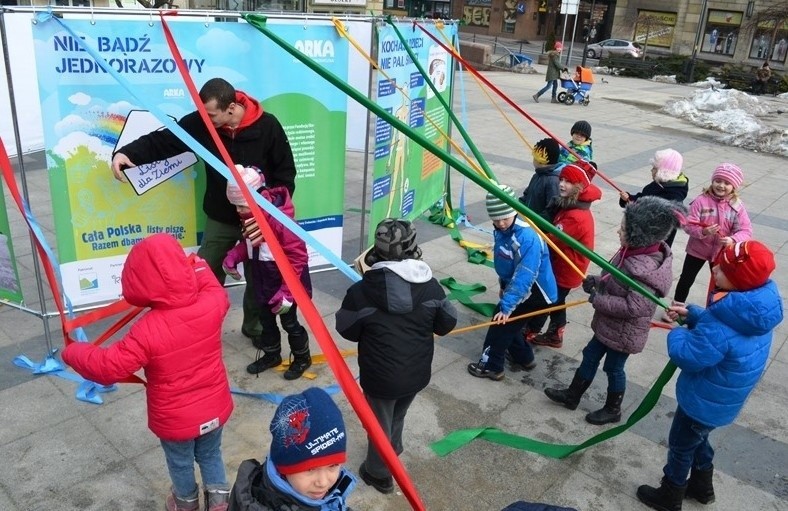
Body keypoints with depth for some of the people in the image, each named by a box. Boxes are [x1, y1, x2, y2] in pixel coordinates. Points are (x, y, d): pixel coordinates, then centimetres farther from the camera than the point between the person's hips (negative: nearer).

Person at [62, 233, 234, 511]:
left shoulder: (149, 330, -32)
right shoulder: (211, 304, -20)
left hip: (175, 419, -3)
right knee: (211, 455, 29)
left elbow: (108, 367, -25)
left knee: (180, 463, 27)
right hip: (215, 408, 3)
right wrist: (199, 266, 21)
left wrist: (72, 352, -6)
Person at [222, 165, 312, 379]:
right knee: (265, 319, 20)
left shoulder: (280, 219, -30)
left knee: (289, 321, 8)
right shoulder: (250, 217, -4)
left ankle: (302, 358, 30)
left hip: (285, 282, -8)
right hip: (262, 281, 8)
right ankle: (271, 355, 41)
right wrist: (233, 257, -5)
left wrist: (286, 291, -24)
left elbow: (297, 256, -26)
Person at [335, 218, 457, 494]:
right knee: (397, 417, 31)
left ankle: (378, 474, 44)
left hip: (381, 377, -4)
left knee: (380, 424, 22)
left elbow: (347, 331, -7)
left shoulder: (361, 291, -22)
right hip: (417, 374, 4)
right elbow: (447, 325, 0)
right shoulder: (431, 286, -13)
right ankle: (393, 453, 57)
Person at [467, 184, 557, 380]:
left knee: (501, 324, -1)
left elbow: (524, 277, -36)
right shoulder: (501, 231, -5)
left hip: (535, 293, -8)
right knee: (503, 320, 16)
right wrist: (504, 285, 21)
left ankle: (490, 366, 18)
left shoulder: (528, 238, -33)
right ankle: (524, 358, 36)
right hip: (516, 287, 8)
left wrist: (507, 305, -37)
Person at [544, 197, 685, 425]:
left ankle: (612, 410, 39)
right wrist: (596, 281, -7)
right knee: (590, 356, 22)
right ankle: (572, 395, 42)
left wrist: (598, 299, -26)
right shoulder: (634, 251, -6)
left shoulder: (645, 268, -34)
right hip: (609, 324, 9)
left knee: (613, 368, 14)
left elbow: (634, 307, -34)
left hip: (623, 332, -9)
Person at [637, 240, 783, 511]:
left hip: (705, 401, -8)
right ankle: (702, 487, 52)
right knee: (697, 439, 31)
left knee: (680, 446, 17)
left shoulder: (721, 329, -40)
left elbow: (686, 356, -28)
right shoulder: (754, 309, -11)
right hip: (722, 398, 8)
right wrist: (691, 314, -1)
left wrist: (677, 334, -11)